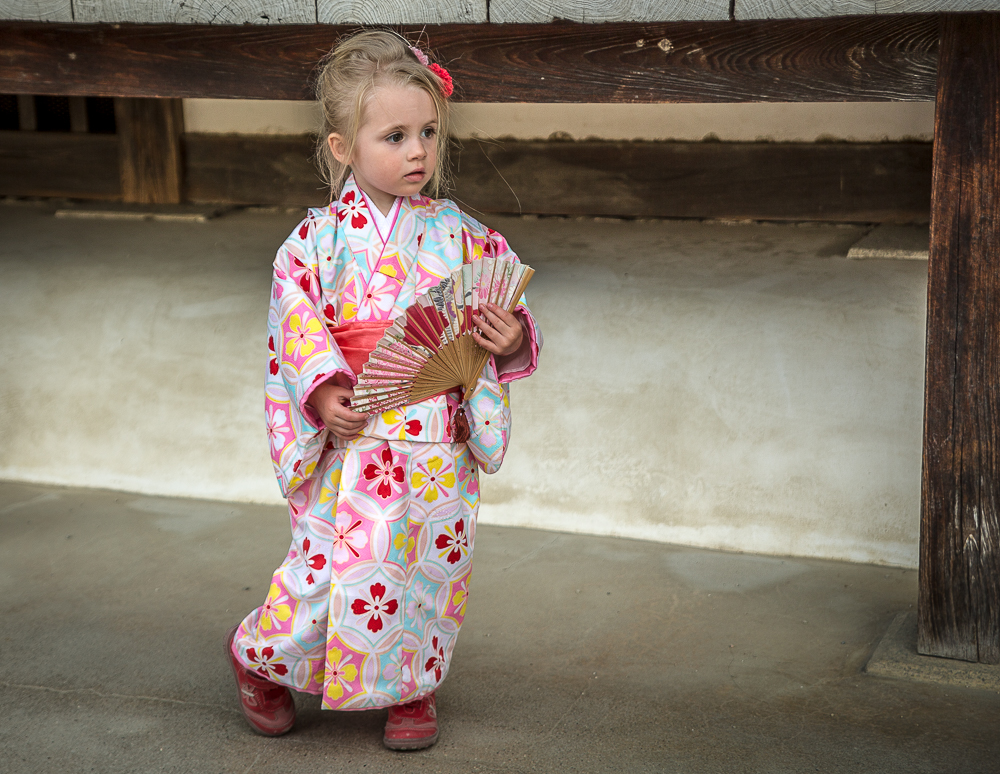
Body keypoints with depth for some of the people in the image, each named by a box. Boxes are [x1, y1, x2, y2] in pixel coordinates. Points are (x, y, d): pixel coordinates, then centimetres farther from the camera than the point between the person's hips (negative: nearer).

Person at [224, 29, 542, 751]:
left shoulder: (462, 238, 1)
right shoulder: (319, 239, -4)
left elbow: (510, 324, 3)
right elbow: (294, 320, -5)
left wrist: (511, 340, -20)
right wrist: (320, 390, -20)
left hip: (439, 444, 2)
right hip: (351, 438, -2)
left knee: (431, 563, 10)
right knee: (330, 558, 2)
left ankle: (410, 685, 34)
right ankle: (262, 657, 32)